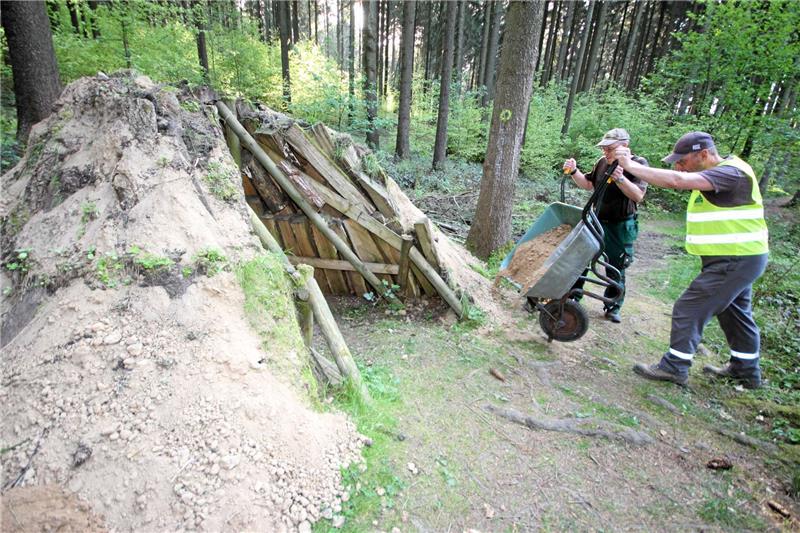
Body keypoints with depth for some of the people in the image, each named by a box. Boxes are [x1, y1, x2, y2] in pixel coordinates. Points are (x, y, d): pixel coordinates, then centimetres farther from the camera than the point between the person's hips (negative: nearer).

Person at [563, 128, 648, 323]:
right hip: (597, 220, 4)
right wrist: (574, 171, -2)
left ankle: (613, 308, 23)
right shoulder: (602, 162, 1)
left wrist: (620, 178, -36)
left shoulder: (638, 164, -12)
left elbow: (638, 195, -22)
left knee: (616, 270, 7)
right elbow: (588, 184, 14)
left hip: (621, 227, -4)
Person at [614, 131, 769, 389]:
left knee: (689, 309, -6)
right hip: (739, 258, 11)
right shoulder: (715, 174, 11)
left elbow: (677, 180, -35)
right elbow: (679, 177, 5)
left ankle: (675, 366, 5)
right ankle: (746, 370, 38)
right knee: (735, 312, 22)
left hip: (734, 261, -11)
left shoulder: (731, 172, -23)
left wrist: (631, 166, -33)